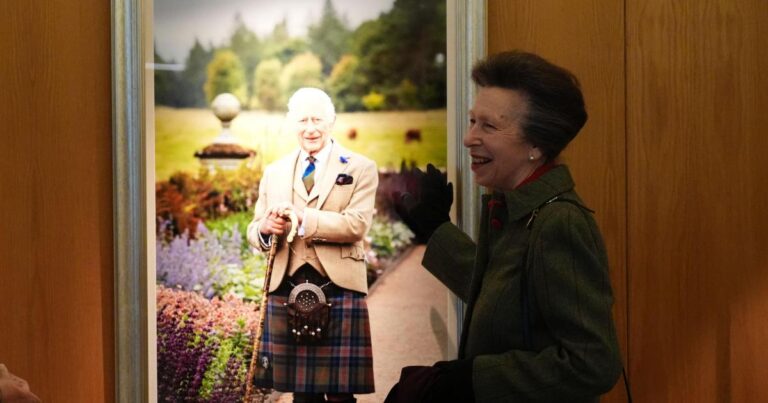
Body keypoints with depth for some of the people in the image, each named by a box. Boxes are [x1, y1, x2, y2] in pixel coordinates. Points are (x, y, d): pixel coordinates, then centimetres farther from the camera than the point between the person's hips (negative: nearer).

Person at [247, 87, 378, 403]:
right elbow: (254, 230, 14)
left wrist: (302, 218, -18)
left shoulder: (360, 169, 5)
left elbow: (357, 225, -9)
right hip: (286, 292, 3)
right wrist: (265, 228, -11)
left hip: (338, 290, -3)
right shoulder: (274, 173, 16)